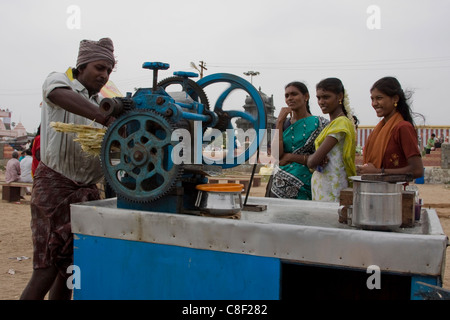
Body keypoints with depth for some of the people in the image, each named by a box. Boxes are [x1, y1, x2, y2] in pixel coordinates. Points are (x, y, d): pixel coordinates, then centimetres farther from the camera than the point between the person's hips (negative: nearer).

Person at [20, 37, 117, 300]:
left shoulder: (102, 104, 16)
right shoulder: (58, 81, 0)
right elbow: (60, 95, -26)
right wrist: (107, 120, -38)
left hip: (87, 189, 6)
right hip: (55, 184, -6)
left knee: (72, 265, 9)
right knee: (48, 268, -7)